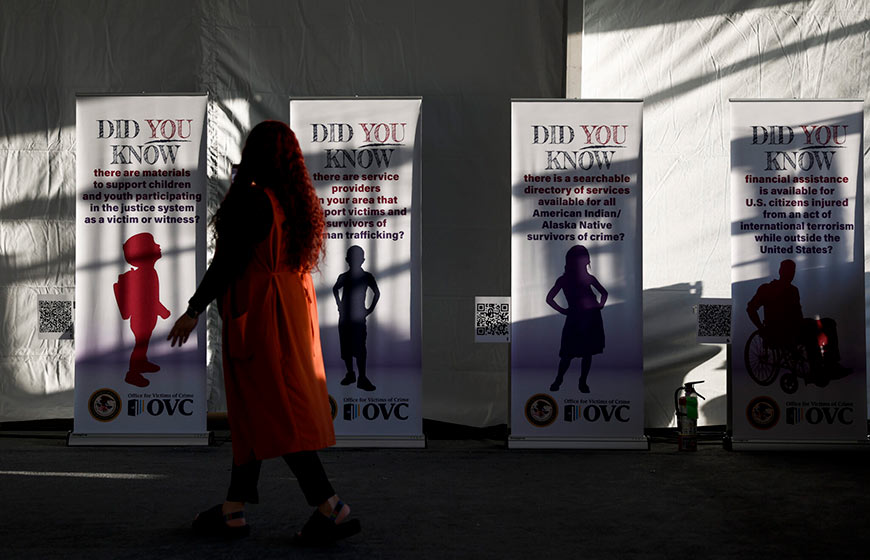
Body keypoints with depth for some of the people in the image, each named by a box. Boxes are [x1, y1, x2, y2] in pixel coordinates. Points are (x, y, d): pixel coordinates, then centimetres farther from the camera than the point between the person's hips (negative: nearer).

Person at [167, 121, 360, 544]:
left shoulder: (251, 200, -16)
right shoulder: (299, 201, 7)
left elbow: (227, 260, -16)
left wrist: (194, 311, -8)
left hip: (259, 317, -8)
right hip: (293, 310, 8)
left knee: (269, 413, -3)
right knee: (252, 411, 14)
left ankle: (330, 507, -6)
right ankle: (234, 510, 22)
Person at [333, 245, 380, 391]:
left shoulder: (367, 277, -3)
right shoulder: (343, 277, 3)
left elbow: (377, 293, 9)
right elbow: (335, 289, 24)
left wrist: (370, 309, 5)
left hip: (359, 317, -3)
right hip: (344, 317, 3)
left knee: (359, 349, -12)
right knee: (346, 348, 7)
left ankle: (362, 378, -12)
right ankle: (350, 374, 19)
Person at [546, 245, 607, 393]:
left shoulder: (589, 277, 9)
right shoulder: (564, 279, 1)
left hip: (593, 316, 2)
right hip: (575, 318, -2)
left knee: (588, 353, 6)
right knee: (569, 353, -1)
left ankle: (582, 382, 15)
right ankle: (558, 380, 10)